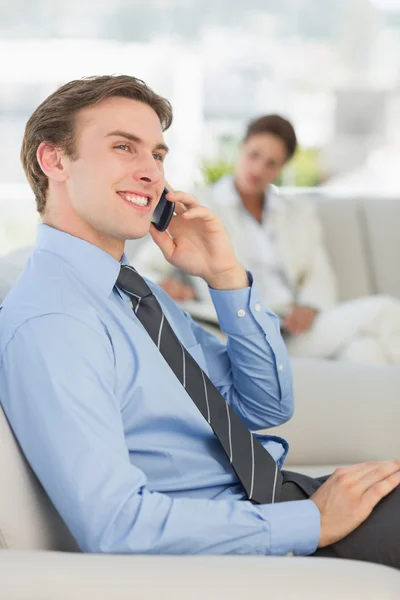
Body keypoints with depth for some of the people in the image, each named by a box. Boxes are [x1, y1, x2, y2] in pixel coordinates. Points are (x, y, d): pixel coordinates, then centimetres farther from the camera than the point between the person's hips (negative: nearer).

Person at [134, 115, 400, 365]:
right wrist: (163, 284, -18)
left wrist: (309, 307, -5)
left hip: (296, 330, 5)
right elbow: (142, 271, 8)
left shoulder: (301, 213, 26)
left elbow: (320, 280, 19)